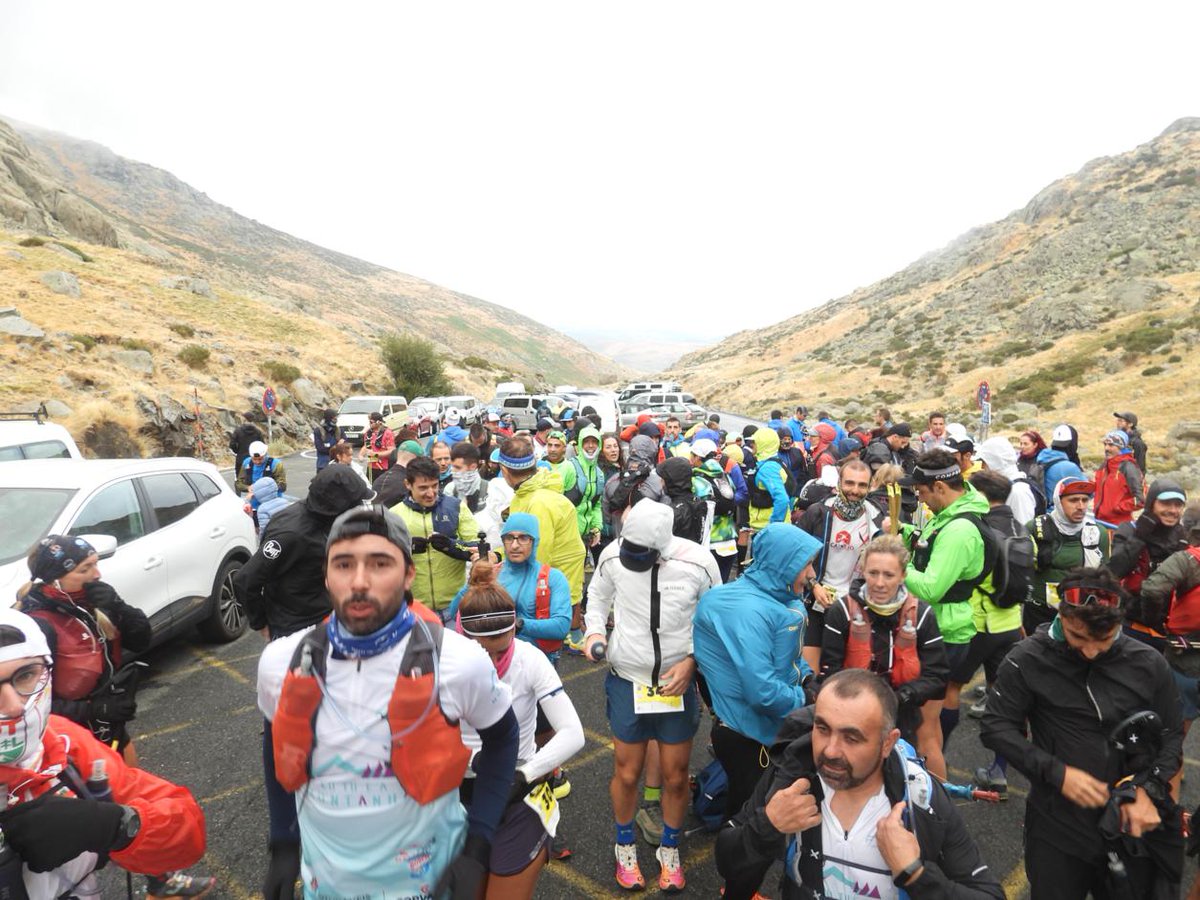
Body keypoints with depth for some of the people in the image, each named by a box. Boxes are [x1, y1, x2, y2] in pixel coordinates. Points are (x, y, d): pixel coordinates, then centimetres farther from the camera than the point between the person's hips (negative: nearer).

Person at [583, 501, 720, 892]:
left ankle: (670, 850, 42)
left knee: (675, 777, 14)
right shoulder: (612, 555, -16)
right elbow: (598, 594, 6)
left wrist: (692, 660, -13)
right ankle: (625, 846, 43)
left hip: (679, 683, 0)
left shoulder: (698, 562, -20)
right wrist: (594, 630, -10)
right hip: (627, 681, 1)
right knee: (626, 773, 14)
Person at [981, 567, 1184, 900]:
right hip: (1059, 825, -2)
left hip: (1135, 823, 3)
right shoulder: (1027, 660, -13)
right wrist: (1057, 773, -19)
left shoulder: (1149, 664, -4)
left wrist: (1148, 790, -10)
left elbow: (1171, 736, 5)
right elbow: (996, 727, -10)